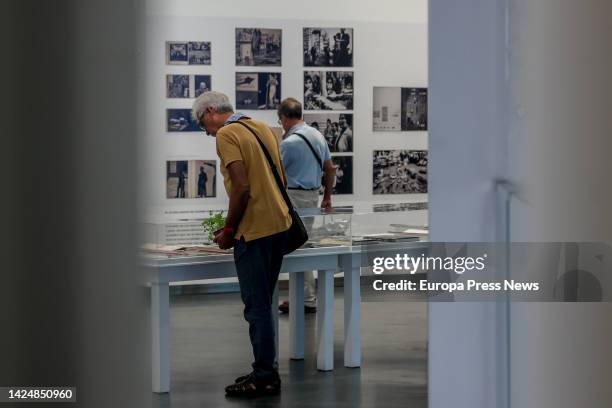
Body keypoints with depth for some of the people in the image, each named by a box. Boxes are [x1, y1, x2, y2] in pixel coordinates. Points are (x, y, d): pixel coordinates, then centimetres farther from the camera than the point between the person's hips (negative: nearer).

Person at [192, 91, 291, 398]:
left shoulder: (227, 134, -10)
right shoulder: (263, 128, 15)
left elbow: (242, 187, -19)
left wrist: (229, 230, -10)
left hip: (254, 230, -9)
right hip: (279, 223, 9)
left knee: (257, 306, -3)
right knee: (262, 303, 16)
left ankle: (265, 377, 0)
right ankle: (265, 369, 20)